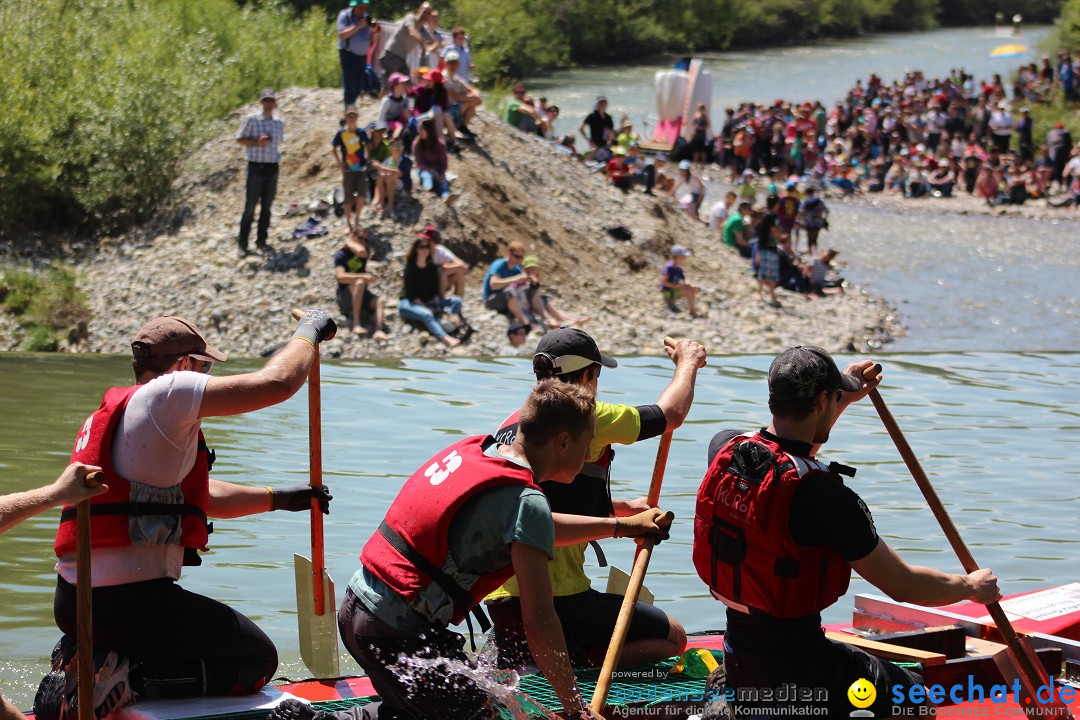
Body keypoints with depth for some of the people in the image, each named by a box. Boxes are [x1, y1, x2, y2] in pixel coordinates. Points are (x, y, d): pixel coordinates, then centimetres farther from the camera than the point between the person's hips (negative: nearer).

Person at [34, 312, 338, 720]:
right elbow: (277, 382, -13)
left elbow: (200, 495, 30)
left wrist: (279, 498, 33)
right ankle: (123, 677, -10)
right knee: (258, 659, 4)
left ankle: (79, 663, 8)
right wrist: (309, 331, 5)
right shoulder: (166, 393, -9)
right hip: (130, 600, -10)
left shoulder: (108, 415, 22)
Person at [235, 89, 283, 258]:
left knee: (267, 206, 8)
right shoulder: (252, 120, -4)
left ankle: (261, 240, 18)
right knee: (250, 206, -4)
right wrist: (257, 142, -16)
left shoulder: (279, 123, 9)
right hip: (256, 167, -4)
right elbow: (240, 139, -3)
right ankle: (242, 243, 2)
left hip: (272, 168, 4)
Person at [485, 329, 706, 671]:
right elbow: (671, 413, 4)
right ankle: (578, 660, -15)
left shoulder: (508, 426, 15)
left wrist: (621, 509, 40)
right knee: (672, 636, 7)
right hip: (562, 600, -7)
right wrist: (688, 362, 23)